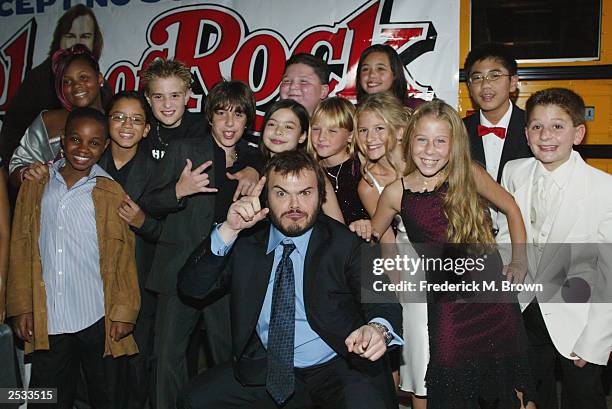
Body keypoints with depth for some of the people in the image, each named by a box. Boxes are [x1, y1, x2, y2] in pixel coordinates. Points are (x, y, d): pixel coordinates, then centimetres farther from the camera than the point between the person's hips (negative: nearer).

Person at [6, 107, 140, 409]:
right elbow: (21, 247, 6)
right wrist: (22, 306, 2)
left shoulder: (112, 193, -1)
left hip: (98, 319, -2)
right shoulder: (36, 184, 5)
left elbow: (124, 256, -1)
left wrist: (124, 313, -5)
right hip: (46, 319, 2)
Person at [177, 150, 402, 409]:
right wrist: (229, 230, -16)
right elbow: (192, 287, -3)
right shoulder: (246, 244, 3)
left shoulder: (346, 245, -5)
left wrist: (378, 328, -34)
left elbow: (382, 303, -9)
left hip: (337, 368, -3)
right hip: (265, 369, 4)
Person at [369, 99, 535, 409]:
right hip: (445, 305, 0)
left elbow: (511, 209, 10)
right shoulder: (396, 193, -4)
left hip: (494, 297, 1)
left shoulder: (470, 175, -6)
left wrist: (520, 260, 8)